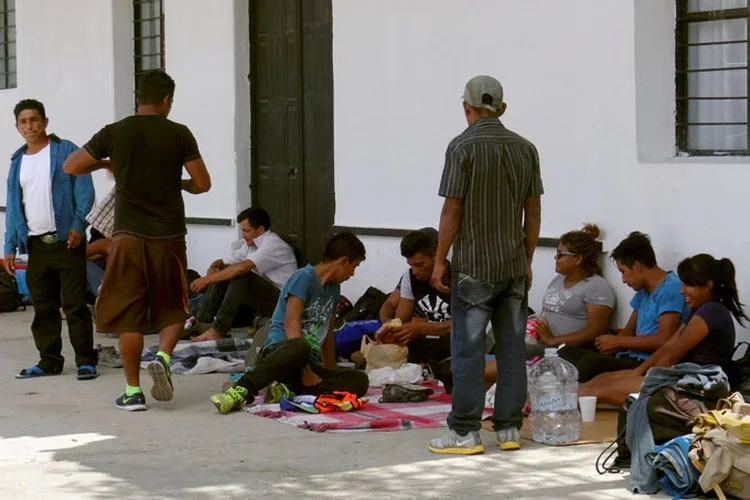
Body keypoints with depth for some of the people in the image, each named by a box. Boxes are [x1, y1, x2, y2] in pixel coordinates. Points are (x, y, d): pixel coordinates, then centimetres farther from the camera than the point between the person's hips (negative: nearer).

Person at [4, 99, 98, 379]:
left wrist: (78, 226, -17)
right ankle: (50, 361, 17)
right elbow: (13, 207, 16)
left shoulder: (65, 151, -1)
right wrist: (10, 247, 10)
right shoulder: (17, 162, 15)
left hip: (66, 241, -5)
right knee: (43, 306, 9)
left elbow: (85, 191, -5)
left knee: (74, 304, -5)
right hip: (36, 244, 5)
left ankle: (86, 361, -1)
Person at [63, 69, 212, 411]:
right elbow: (203, 184, 0)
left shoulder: (114, 133, -1)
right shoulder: (179, 134, -3)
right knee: (173, 309, 15)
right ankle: (163, 357, -11)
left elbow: (71, 167, 6)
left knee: (128, 314, 5)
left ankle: (133, 391, 5)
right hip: (169, 235, 0)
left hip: (129, 235, 0)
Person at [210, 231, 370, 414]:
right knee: (300, 347, -44)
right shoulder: (304, 277, -5)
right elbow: (291, 324, -16)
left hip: (310, 365, 8)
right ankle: (241, 390, -37)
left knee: (360, 381, -19)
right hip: (279, 350, -8)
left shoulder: (334, 289, 20)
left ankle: (289, 390, -29)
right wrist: (306, 374, -20)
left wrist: (331, 376, 25)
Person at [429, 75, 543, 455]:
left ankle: (465, 432, 0)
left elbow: (452, 211, -11)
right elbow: (533, 212, 10)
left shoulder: (463, 147, -9)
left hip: (474, 266, -5)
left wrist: (440, 260, -2)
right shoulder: (525, 148, 7)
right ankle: (509, 428, 11)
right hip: (514, 266, 5)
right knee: (512, 348, 8)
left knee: (468, 349, -1)